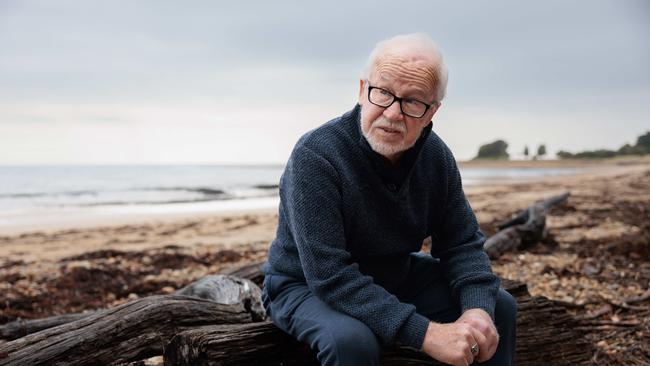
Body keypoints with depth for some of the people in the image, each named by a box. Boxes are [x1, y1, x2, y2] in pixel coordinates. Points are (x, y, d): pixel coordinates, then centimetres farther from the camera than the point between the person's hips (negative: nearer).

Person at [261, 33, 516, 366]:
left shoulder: (436, 156, -8)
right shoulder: (315, 155, -29)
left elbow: (462, 243, -3)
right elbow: (330, 277, -33)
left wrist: (478, 310, -23)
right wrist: (426, 333, -37)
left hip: (395, 278, 6)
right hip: (307, 287, -5)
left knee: (498, 305, 2)